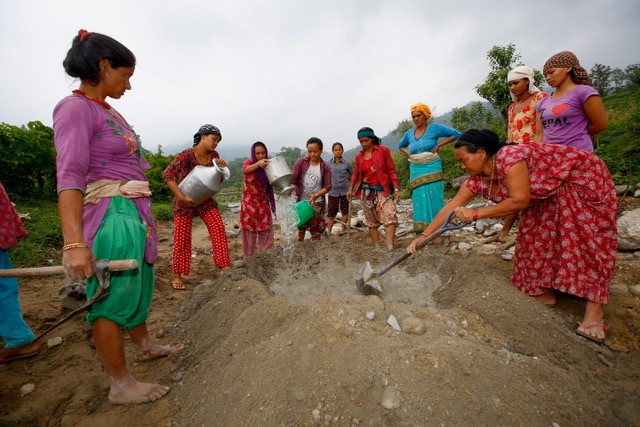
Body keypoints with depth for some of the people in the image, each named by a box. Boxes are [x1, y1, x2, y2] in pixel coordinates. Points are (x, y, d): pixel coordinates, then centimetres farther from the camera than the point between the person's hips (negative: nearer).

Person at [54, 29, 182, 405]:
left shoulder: (109, 111, 16)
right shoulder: (76, 108, -10)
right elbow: (70, 177, -20)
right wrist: (74, 242, -27)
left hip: (136, 213, 9)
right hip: (111, 215, -9)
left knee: (139, 285, 20)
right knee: (112, 297, 1)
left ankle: (145, 346, 41)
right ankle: (121, 385, 18)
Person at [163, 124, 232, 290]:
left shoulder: (214, 155, 0)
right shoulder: (187, 155, -19)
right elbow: (167, 174, -29)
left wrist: (222, 168, -15)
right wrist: (181, 197, -36)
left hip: (205, 200, 5)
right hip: (185, 201, -5)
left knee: (218, 229, -9)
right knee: (182, 238, 1)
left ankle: (225, 267, -4)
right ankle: (176, 275, 17)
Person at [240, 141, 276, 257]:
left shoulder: (268, 165, 1)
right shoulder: (248, 163, -8)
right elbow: (245, 170, -32)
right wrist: (258, 163, -51)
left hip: (263, 204, 3)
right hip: (249, 204, -3)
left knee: (266, 234, 6)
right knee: (250, 234, 5)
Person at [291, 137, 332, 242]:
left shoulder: (325, 167, -3)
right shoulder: (301, 162, -2)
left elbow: (327, 187, -5)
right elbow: (293, 180, -4)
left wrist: (316, 195, -21)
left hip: (317, 203, -1)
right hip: (301, 201, 1)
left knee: (316, 233, 7)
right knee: (299, 230, 12)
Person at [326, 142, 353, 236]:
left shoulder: (347, 164, -1)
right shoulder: (329, 164, -1)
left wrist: (346, 179, 1)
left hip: (344, 191, 1)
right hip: (333, 192, -1)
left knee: (345, 211, 8)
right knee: (331, 213, 2)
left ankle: (343, 231, 24)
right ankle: (328, 233, 13)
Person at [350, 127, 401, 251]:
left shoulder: (383, 150, 0)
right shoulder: (359, 156, 10)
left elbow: (391, 170, -2)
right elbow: (356, 173, 19)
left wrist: (396, 189, -9)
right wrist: (351, 188, 5)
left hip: (383, 190, -3)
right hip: (367, 192, 4)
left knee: (390, 217, -19)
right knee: (372, 222, 5)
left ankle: (390, 248, -24)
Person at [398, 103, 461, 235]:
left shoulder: (434, 127, -1)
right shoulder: (409, 133, 11)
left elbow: (456, 134, -1)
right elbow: (400, 146, 29)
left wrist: (439, 145, -7)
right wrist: (408, 153, 9)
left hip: (431, 170, -4)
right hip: (416, 172, 4)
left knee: (433, 201, -3)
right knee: (420, 202, 2)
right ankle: (423, 233, 8)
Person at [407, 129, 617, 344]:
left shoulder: (510, 157, -34)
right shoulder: (478, 178, -11)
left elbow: (519, 200, -36)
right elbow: (452, 205, -13)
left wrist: (475, 214, -34)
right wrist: (424, 235, -16)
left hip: (583, 177, -8)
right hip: (548, 196, 8)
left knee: (584, 237, -15)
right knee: (537, 234, 2)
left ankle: (595, 306, -10)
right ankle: (543, 291, 12)